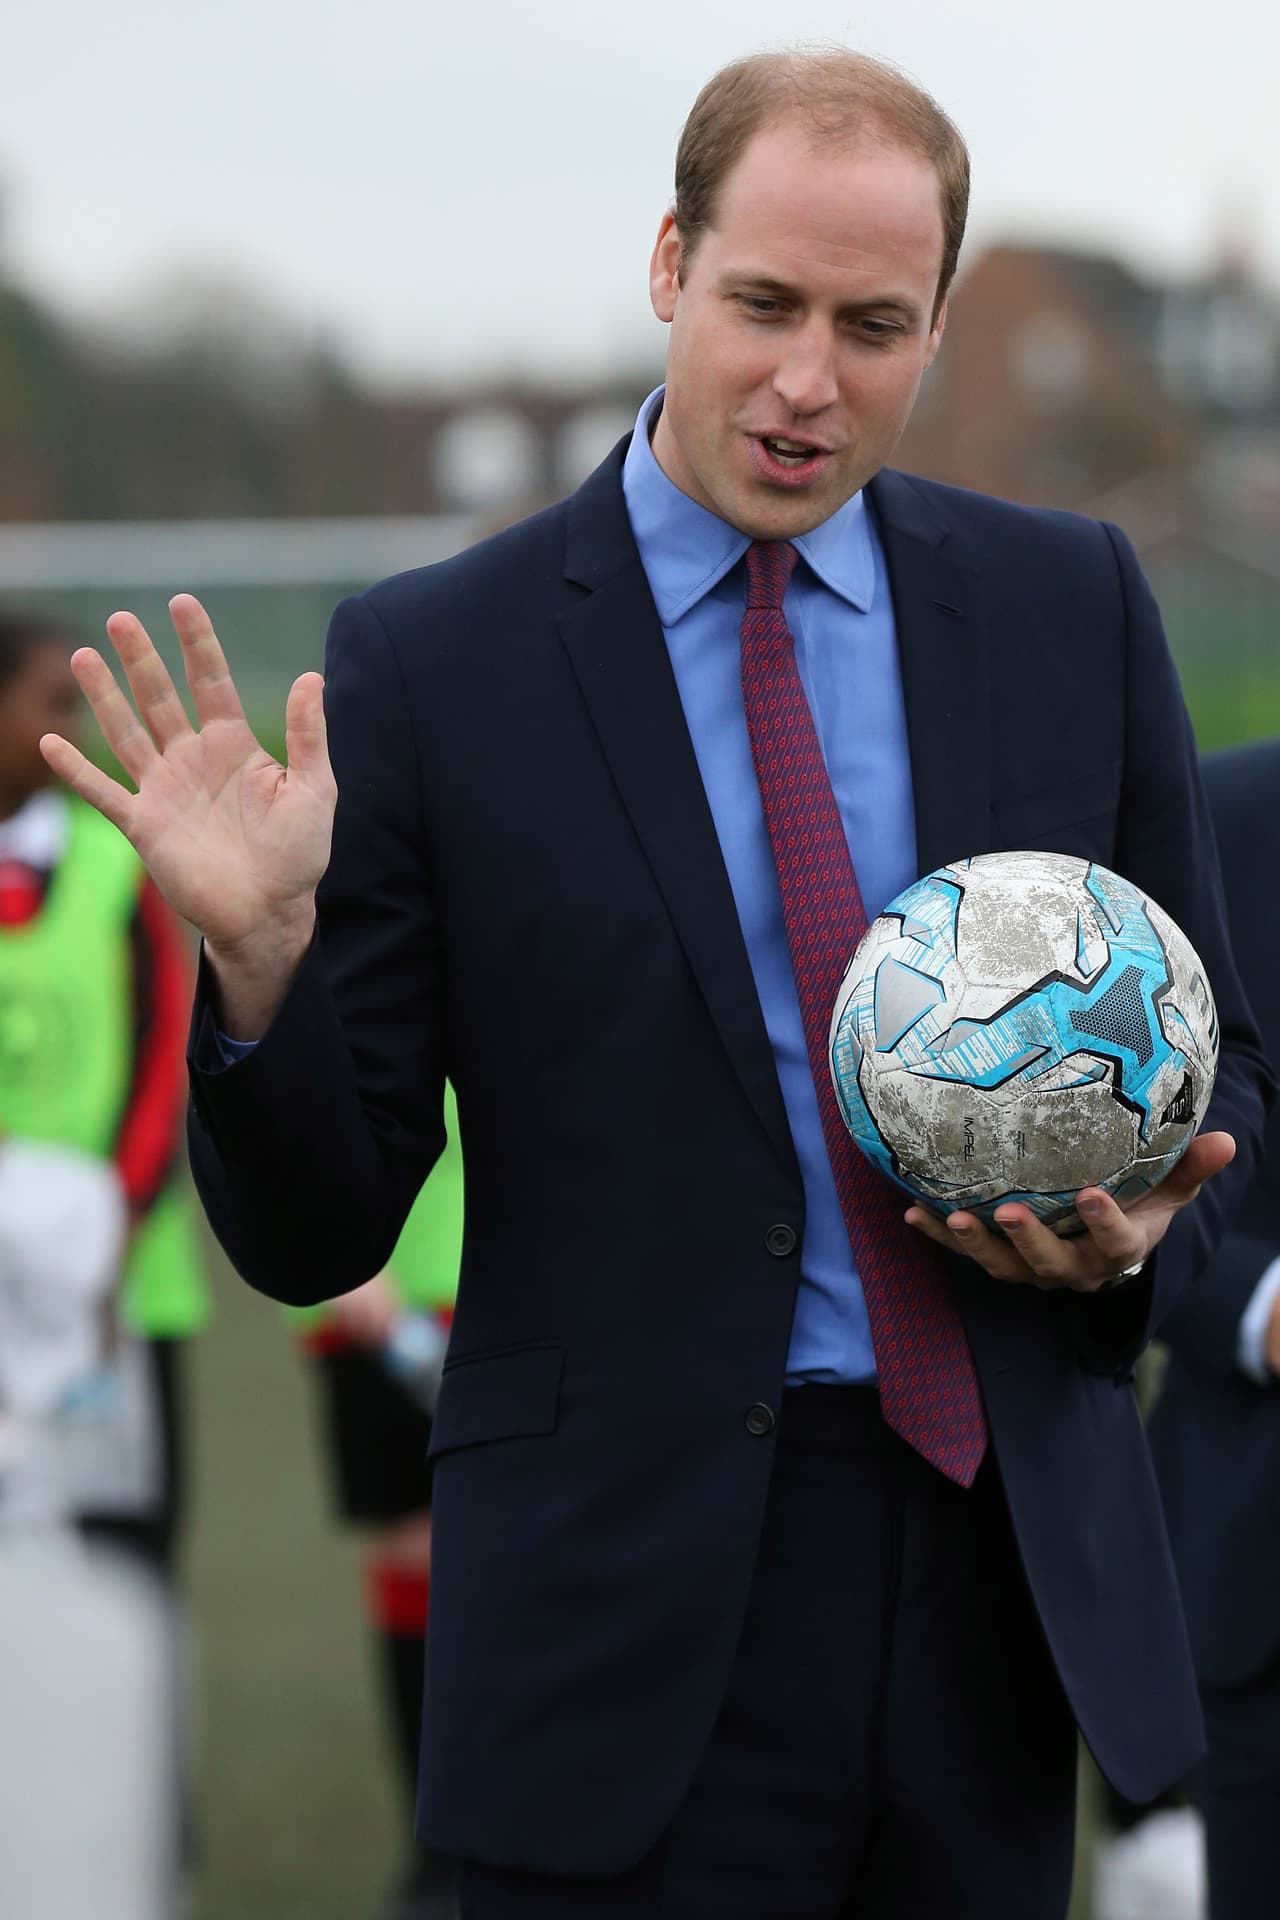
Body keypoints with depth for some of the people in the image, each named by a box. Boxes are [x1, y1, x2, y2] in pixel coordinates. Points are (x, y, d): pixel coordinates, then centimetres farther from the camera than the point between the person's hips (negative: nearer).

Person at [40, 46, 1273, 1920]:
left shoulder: (1071, 607, 6)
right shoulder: (431, 661, -3)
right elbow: (314, 1238, -2)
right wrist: (258, 955, -20)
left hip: (1012, 1577, 3)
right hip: (632, 1608, -3)